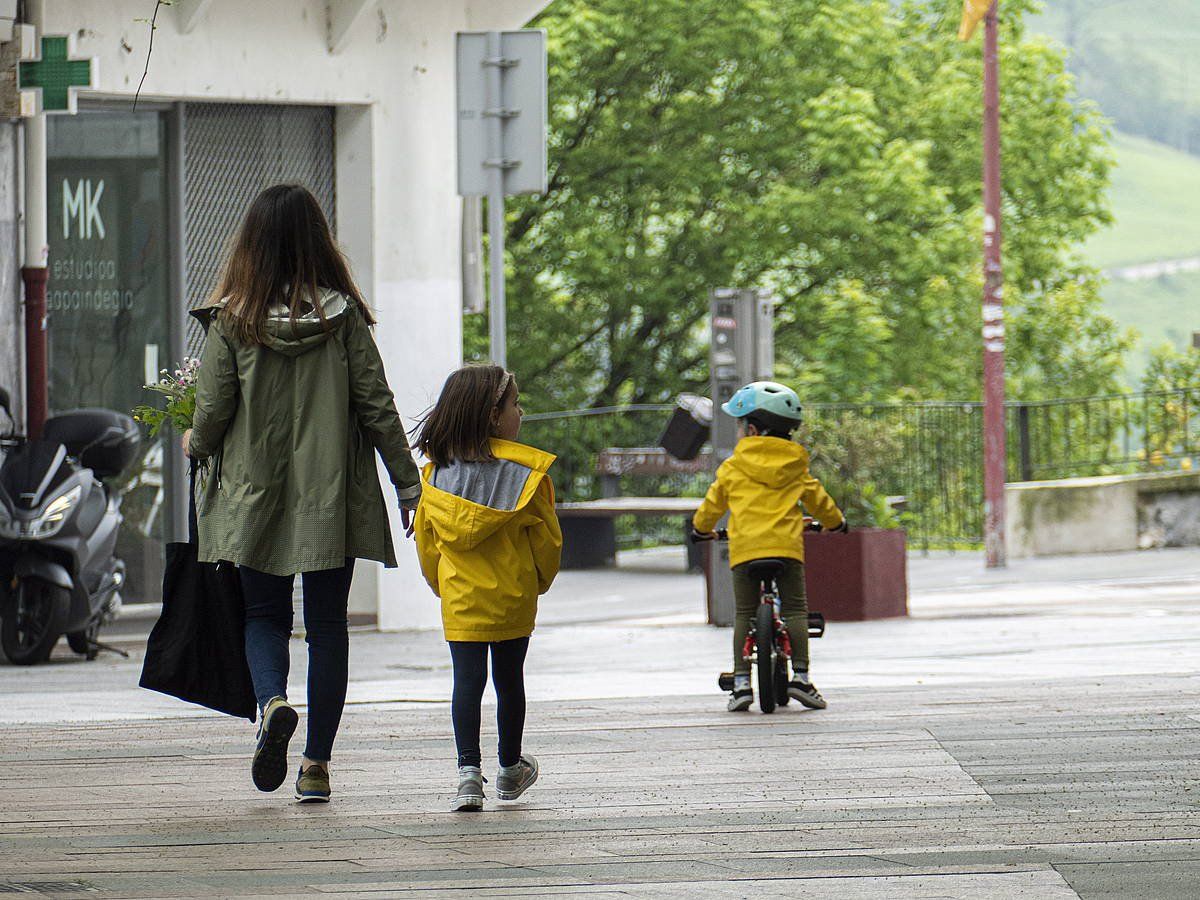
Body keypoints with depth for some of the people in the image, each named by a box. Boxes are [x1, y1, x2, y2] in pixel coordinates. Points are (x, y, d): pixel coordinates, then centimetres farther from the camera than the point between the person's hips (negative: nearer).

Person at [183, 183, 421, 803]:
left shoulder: (232, 319, -7)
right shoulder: (344, 316, -5)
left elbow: (213, 410, -6)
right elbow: (376, 406, -4)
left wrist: (197, 445, 17)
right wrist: (409, 484, 4)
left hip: (256, 495, -1)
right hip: (333, 497, 1)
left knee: (263, 616, 14)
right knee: (328, 625, 9)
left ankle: (272, 702, -16)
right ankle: (316, 765, 7)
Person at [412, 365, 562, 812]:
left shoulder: (438, 471, -1)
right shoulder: (526, 470, -9)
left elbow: (425, 538, 6)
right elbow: (546, 536, -3)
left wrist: (439, 583, 21)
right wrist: (540, 580, 15)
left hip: (460, 596, 1)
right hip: (513, 593, -1)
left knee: (467, 679, -1)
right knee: (509, 679, 14)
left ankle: (469, 769, -16)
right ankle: (510, 770, 29)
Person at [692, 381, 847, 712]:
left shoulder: (731, 469, 10)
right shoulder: (795, 468, 15)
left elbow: (712, 505, 21)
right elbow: (819, 501, 27)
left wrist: (702, 528, 43)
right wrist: (836, 522, 48)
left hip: (745, 547, -1)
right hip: (787, 546, 1)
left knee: (744, 614, 5)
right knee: (795, 610, 6)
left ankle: (741, 681, -2)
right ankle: (800, 675, -5)